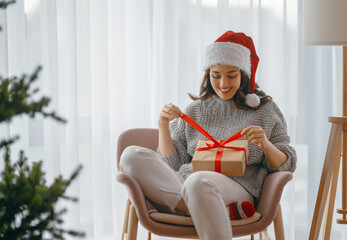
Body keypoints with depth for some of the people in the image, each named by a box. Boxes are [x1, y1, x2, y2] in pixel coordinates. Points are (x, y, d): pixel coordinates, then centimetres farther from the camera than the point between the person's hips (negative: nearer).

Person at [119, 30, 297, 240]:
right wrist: (163, 125, 3)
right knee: (132, 156, -23)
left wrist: (266, 145, -10)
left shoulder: (266, 110, 15)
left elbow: (287, 166, 10)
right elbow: (172, 163, 17)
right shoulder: (195, 110, 22)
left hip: (237, 189, -4)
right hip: (181, 184, 5)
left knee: (199, 181, -41)